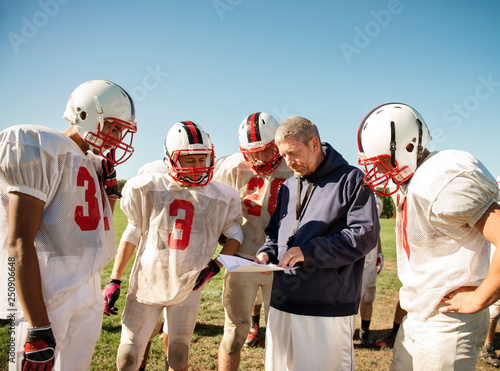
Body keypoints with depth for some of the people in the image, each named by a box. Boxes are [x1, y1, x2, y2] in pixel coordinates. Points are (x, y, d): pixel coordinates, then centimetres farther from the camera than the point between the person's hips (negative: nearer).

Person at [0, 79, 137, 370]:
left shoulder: (94, 162, 11)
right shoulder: (41, 151, -14)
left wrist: (110, 187, 6)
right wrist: (39, 327, -22)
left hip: (89, 289, 8)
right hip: (45, 291, -8)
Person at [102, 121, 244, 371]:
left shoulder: (221, 196, -5)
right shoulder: (147, 189, -7)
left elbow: (235, 234, 8)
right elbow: (132, 233, 2)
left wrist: (216, 264, -8)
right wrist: (114, 280, 2)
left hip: (188, 286, 1)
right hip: (147, 282, 0)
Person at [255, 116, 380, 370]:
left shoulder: (350, 179, -4)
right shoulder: (288, 186, 16)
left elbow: (364, 234, -13)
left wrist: (309, 251, -18)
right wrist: (267, 253, 1)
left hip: (328, 307, -6)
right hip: (283, 301, 6)